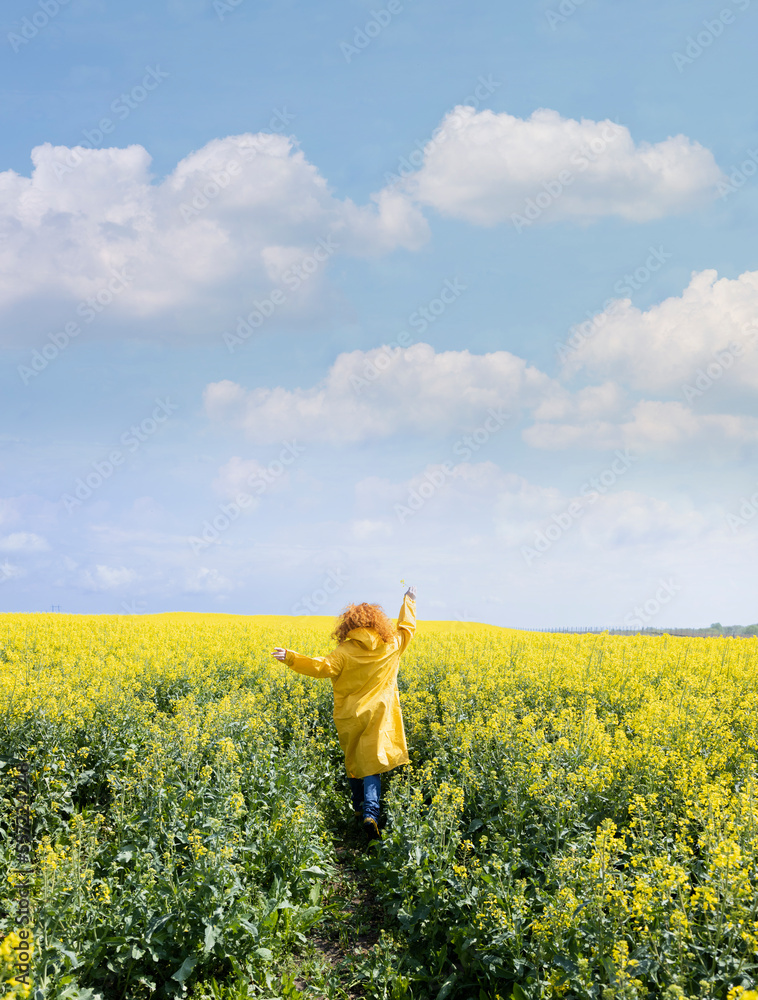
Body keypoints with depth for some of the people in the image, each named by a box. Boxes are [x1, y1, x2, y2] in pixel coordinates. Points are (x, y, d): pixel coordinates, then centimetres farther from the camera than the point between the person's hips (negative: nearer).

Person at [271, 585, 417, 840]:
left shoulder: (345, 652, -11)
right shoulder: (391, 647, -1)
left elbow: (323, 666, -24)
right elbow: (407, 628, 16)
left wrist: (291, 658, -28)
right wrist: (409, 601, 30)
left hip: (350, 718, -1)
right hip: (376, 717, 1)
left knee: (353, 762, 19)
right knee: (372, 764, -2)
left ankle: (358, 808, 33)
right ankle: (370, 813, -20)